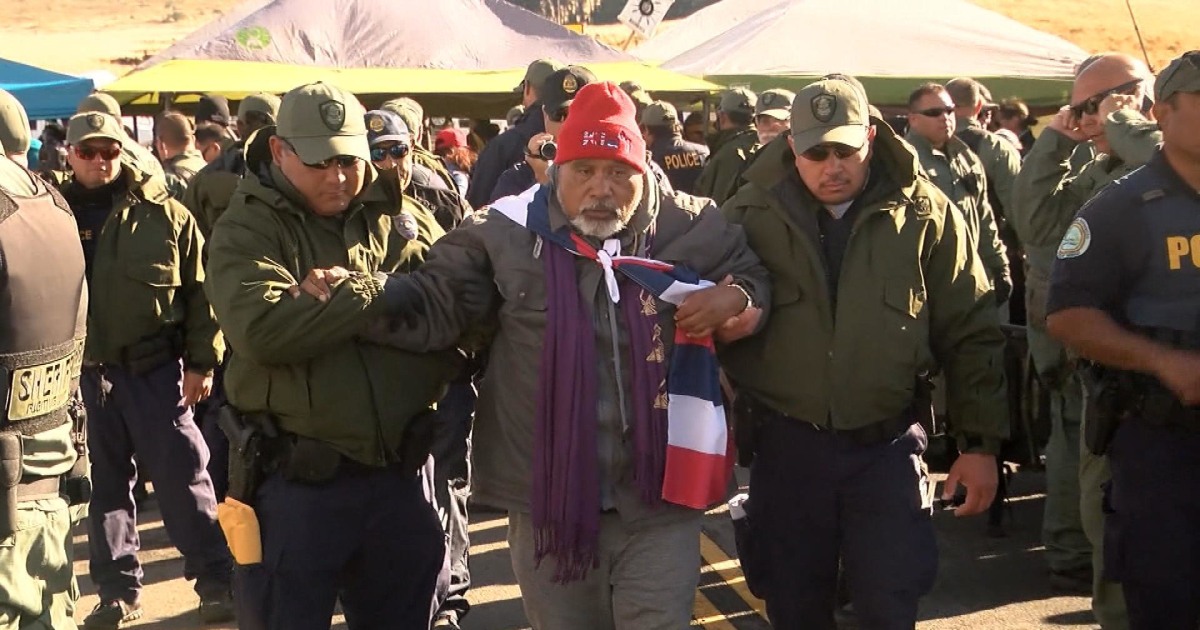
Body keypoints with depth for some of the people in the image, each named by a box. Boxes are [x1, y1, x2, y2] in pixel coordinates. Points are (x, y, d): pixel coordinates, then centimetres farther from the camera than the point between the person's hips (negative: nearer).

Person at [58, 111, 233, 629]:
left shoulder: (166, 215, -2)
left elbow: (199, 292, -1)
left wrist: (201, 362, -5)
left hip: (154, 369, -3)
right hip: (84, 373, 3)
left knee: (183, 478, 0)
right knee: (105, 485, 12)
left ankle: (216, 583, 10)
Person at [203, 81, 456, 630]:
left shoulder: (395, 217, 7)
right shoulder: (246, 231, -6)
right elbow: (262, 329, -24)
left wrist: (337, 298, -15)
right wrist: (376, 295, -19)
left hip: (399, 472, 4)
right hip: (296, 480, -4)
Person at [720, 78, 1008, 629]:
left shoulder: (925, 215, -2)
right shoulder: (749, 215, -2)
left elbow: (970, 333, 2)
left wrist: (980, 441, 0)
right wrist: (722, 321, -18)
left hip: (886, 445, -1)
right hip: (785, 445, 1)